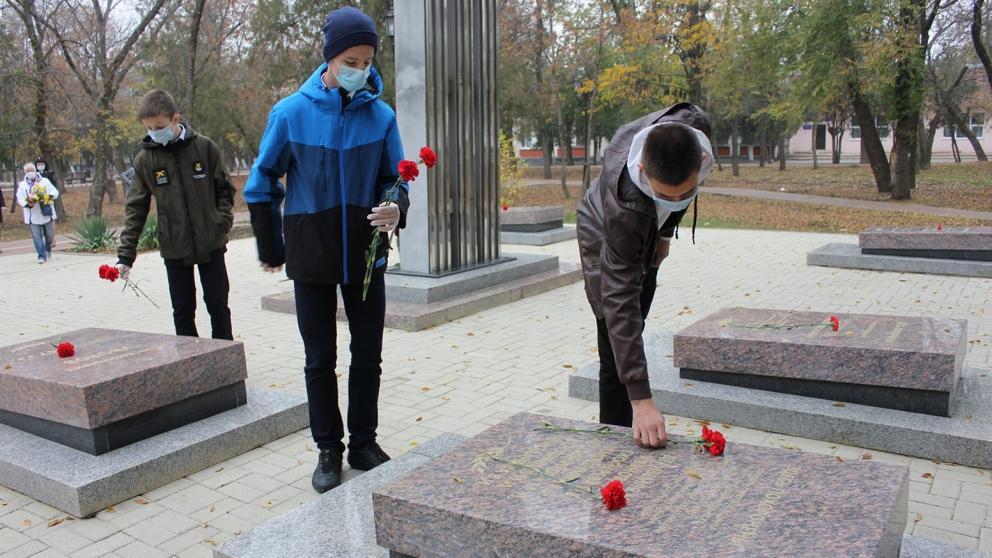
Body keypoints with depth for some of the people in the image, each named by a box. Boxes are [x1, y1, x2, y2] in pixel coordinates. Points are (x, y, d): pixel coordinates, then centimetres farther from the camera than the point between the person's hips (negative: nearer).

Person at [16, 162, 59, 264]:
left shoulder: (45, 181, 5)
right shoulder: (22, 185, 3)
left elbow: (55, 192, -1)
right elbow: (20, 199, -3)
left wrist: (49, 196, -22)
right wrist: (28, 204, -23)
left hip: (47, 214, 1)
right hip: (33, 216, -1)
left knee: (49, 235, 11)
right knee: (37, 237, -4)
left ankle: (48, 249, 37)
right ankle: (41, 256, -1)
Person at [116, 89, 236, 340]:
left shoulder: (204, 147, -4)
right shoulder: (145, 159, -2)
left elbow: (224, 189, 5)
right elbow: (135, 209, 0)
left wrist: (222, 221, -9)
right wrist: (125, 255, -4)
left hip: (210, 244, -1)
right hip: (174, 249, 1)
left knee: (218, 305, 7)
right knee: (182, 311, 7)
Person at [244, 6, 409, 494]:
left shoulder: (380, 115, -2)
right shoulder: (291, 113, -7)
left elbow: (394, 178, 5)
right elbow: (261, 185, 1)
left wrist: (396, 209, -18)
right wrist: (271, 248, 4)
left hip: (365, 256, 2)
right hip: (312, 260, -1)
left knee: (368, 356, 9)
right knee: (320, 360, 8)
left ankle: (363, 443, 26)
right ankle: (328, 450, 23)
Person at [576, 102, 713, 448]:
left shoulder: (694, 125, -33)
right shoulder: (625, 203, -47)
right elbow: (620, 298, -45)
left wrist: (666, 231, 2)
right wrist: (641, 399, -47)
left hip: (647, 232, 6)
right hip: (605, 237, -6)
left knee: (630, 336, 17)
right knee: (617, 351, -13)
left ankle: (619, 433, 33)